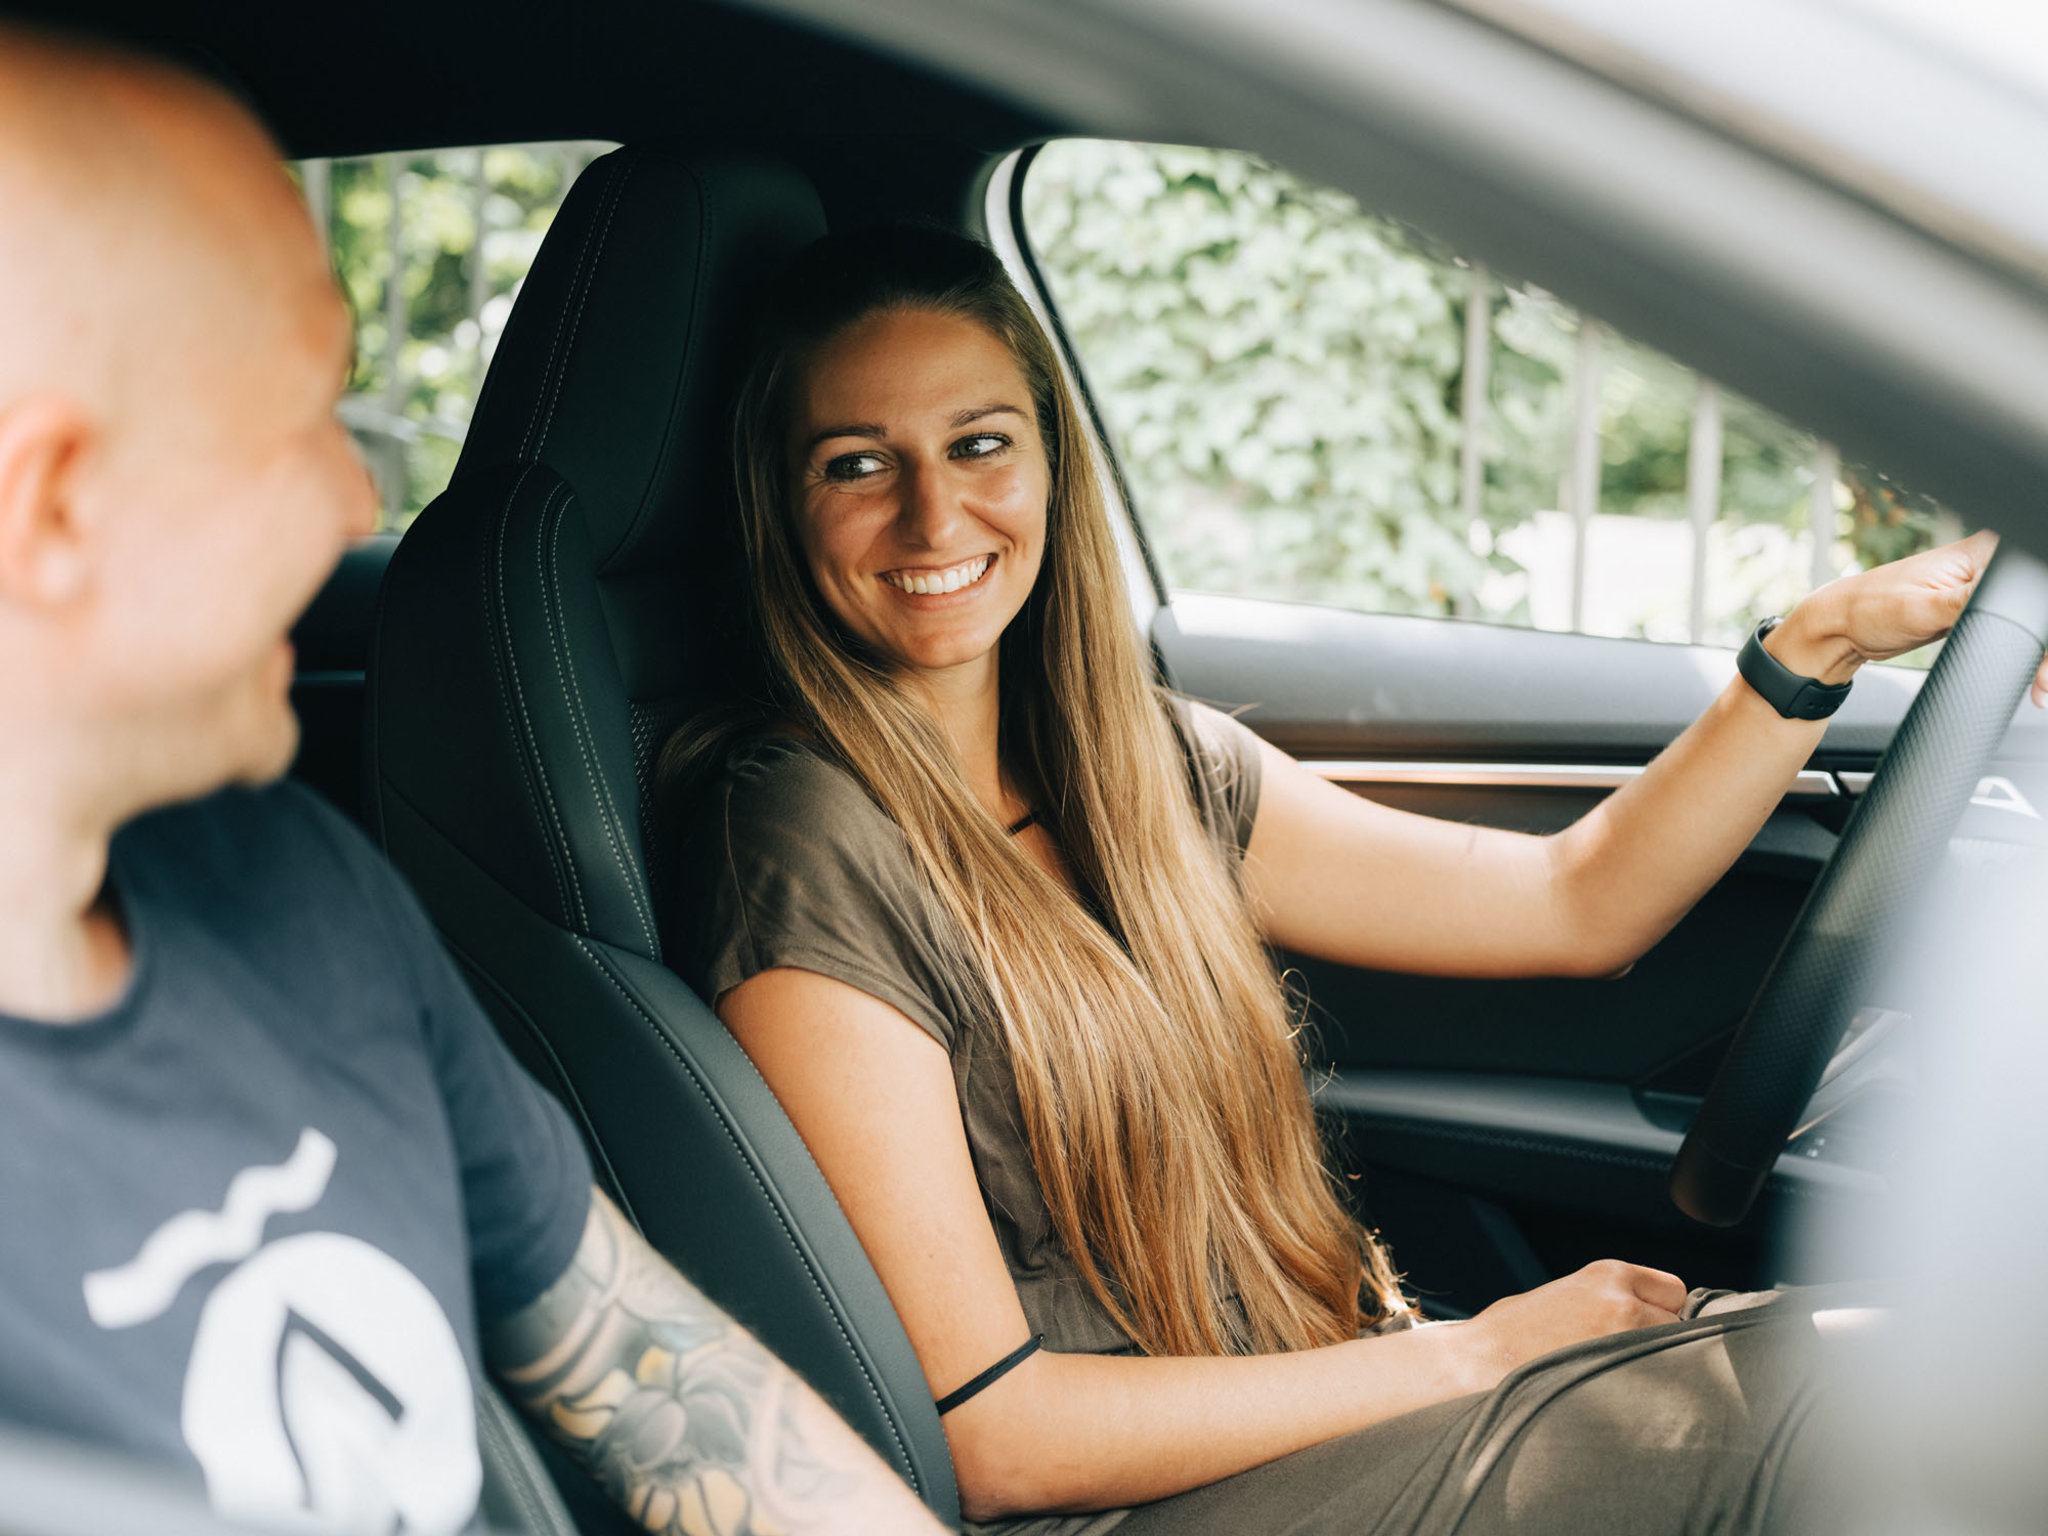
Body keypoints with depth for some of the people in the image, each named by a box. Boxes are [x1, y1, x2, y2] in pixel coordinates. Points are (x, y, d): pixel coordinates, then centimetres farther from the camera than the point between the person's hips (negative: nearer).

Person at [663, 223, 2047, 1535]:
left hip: (1314, 1409, 7)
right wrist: (1468, 1355, -13)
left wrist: (1827, 641, 0)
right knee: (1795, 1395, -19)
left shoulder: (1147, 760, 7)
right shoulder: (804, 843, -15)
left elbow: (1577, 902, 12)